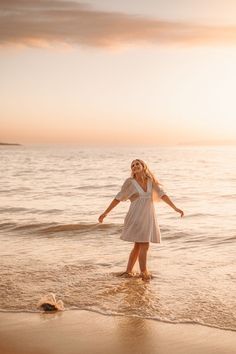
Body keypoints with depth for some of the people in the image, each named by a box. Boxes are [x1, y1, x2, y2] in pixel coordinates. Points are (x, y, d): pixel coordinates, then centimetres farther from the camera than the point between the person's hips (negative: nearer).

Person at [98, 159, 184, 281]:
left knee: (138, 246, 11)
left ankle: (128, 271, 23)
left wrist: (175, 208, -9)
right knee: (144, 245, -8)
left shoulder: (151, 181, 5)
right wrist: (105, 213, -2)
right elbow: (118, 198, -1)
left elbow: (162, 194, 0)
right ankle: (144, 272, 5)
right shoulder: (130, 182, -5)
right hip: (136, 217, -5)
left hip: (148, 217, 5)